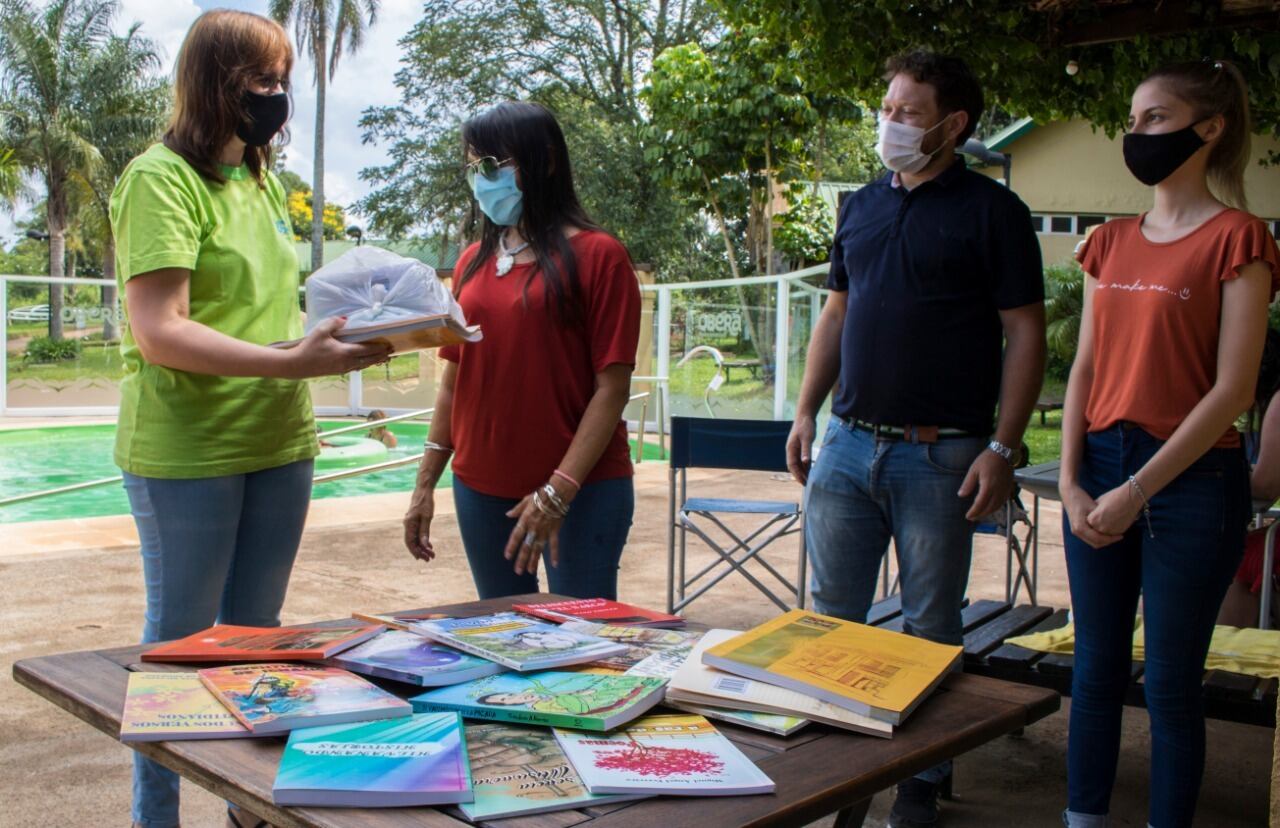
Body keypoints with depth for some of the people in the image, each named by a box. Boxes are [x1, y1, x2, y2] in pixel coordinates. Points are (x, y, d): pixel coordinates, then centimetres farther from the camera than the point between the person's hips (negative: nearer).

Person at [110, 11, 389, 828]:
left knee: (255, 639, 17)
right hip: (187, 456, -7)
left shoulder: (265, 182, 13)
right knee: (180, 644, 6)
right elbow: (158, 332, -20)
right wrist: (293, 361, -27)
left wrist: (342, 325, 0)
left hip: (281, 448, 7)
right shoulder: (161, 178, -12)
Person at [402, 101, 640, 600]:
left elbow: (613, 387, -10)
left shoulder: (596, 255, -5)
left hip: (582, 492, -5)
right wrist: (426, 483, 11)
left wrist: (558, 492, -16)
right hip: (480, 489, 5)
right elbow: (454, 379, 14)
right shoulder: (473, 262, 10)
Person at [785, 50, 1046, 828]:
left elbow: (1026, 334, -6)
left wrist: (1003, 448, -12)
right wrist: (806, 412, 10)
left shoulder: (992, 211, -4)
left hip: (940, 455, -5)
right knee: (832, 615, 10)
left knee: (931, 626, 7)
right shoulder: (862, 206, 12)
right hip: (848, 443, 5)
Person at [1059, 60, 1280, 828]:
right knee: (1097, 669, 13)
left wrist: (1137, 491, -14)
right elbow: (1085, 368, 10)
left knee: (1171, 683, 4)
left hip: (1190, 479, -5)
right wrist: (1071, 482, -1)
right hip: (1099, 471, 6)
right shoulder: (1112, 242, 11)